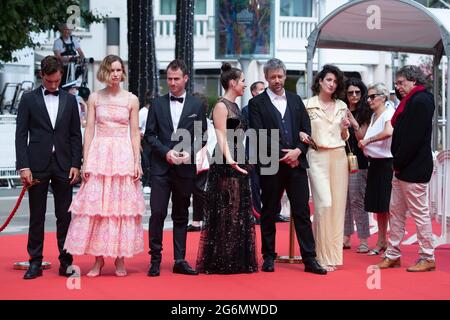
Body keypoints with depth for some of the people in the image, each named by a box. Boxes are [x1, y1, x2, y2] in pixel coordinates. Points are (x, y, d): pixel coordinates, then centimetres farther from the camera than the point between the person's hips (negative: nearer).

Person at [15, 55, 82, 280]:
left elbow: (76, 135, 10)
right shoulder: (29, 99, 4)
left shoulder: (70, 100, 10)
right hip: (37, 165, -2)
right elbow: (21, 134, 0)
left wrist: (75, 165, 0)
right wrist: (23, 166, -9)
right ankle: (35, 263, 8)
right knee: (37, 216, 3)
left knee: (65, 216, 4)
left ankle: (66, 261, 10)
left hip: (63, 165, 2)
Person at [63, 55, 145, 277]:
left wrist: (137, 162, -2)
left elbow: (134, 133, 5)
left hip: (124, 156, 0)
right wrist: (85, 162, -2)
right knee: (95, 205, -2)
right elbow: (89, 131, 5)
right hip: (99, 155, 1)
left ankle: (120, 260, 8)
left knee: (123, 205, 0)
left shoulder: (131, 99, 5)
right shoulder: (95, 98, 6)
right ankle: (98, 259, 6)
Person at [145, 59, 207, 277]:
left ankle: (180, 260, 12)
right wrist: (166, 152, -10)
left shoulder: (196, 106, 6)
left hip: (185, 168, 1)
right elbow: (150, 134, 4)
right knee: (157, 213, -6)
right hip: (161, 167, -1)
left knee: (181, 215, 7)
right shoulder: (157, 104, 6)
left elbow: (201, 137, 6)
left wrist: (189, 153, -10)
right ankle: (155, 259, 2)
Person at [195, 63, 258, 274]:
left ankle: (238, 260, 17)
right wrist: (229, 159, -33)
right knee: (225, 212, -5)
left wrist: (244, 161, 20)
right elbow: (221, 137, -19)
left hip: (239, 163, 9)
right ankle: (221, 262, 1)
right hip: (226, 165, -9)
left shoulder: (235, 106, 17)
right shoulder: (221, 106, -9)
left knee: (240, 212, 11)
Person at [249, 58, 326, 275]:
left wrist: (297, 151, -8)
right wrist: (282, 155, -12)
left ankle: (309, 259, 2)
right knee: (269, 214, 5)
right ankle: (268, 258, 14)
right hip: (270, 165, -3)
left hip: (296, 163, 3)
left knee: (302, 212, 1)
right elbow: (259, 136, -7)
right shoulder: (257, 103, 2)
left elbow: (306, 130, 10)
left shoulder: (296, 101, 14)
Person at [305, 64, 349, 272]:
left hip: (338, 156, 4)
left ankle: (334, 253, 11)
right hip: (317, 157, -4)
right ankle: (323, 256, -5)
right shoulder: (308, 105, 1)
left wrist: (345, 128, -1)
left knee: (338, 204, 2)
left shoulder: (342, 106, 13)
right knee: (324, 204, -12)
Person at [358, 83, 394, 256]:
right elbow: (362, 139, 14)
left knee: (389, 206, -6)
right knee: (378, 206, 12)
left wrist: (366, 141, -19)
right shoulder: (373, 116, 16)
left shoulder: (389, 113, -10)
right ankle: (381, 243, 19)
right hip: (374, 163, 8)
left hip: (387, 163, -8)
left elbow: (388, 132, -30)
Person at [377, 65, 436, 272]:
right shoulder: (412, 101, 16)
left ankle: (427, 258, 6)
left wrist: (399, 162, -15)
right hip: (402, 169, 10)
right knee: (396, 212, 12)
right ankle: (393, 255, 19)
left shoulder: (421, 101, -14)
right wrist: (397, 163, 8)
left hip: (414, 168, -10)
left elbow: (413, 137, -20)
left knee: (419, 212, -3)